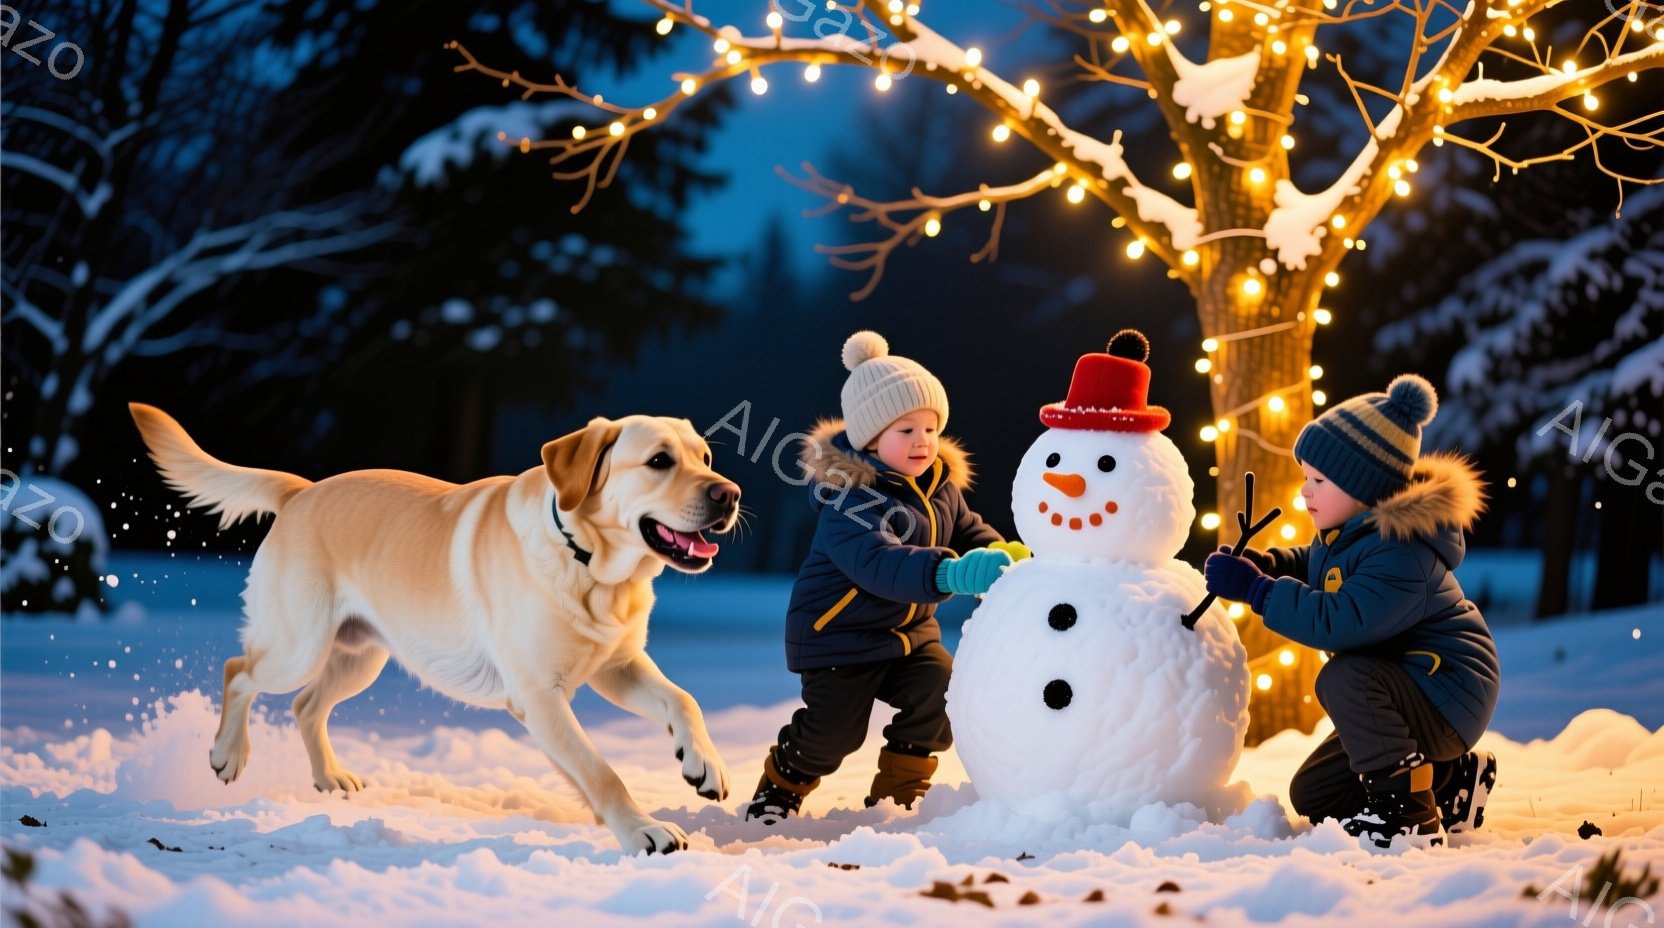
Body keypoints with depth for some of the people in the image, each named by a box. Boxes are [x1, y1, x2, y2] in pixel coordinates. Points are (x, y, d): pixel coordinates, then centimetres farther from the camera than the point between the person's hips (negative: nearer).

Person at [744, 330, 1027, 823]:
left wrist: (1002, 555, -15)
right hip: (839, 634, -7)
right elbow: (879, 562, -42)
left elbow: (967, 530, 11)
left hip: (908, 630, 7)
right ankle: (780, 786, 24)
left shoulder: (941, 485, 0)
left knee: (940, 692, -14)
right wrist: (950, 572, -57)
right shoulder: (850, 498, -27)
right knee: (836, 727, -9)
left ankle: (897, 792, 7)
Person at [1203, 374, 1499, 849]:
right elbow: (1311, 565, 22)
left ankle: (1408, 817, -27)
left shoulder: (1401, 552, -30)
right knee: (1312, 795, 13)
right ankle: (1449, 782, 22)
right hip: (1399, 695, 10)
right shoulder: (1348, 533, 2)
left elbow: (1339, 622, -40)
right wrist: (1264, 563, -2)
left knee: (1343, 679, -35)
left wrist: (1254, 588, -34)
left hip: (1444, 701, -10)